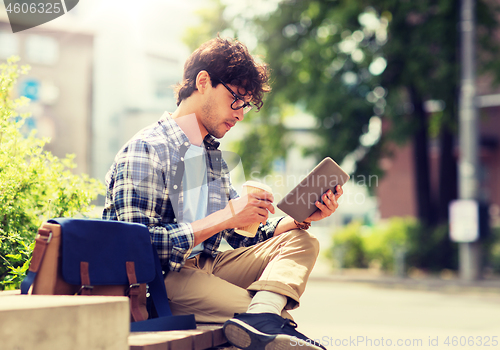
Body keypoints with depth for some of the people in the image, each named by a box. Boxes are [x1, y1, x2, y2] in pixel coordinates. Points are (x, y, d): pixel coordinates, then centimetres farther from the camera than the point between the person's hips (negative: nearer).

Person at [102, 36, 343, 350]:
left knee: (301, 241, -12)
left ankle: (260, 315, -34)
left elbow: (242, 237, 18)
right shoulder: (145, 151, -9)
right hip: (161, 281, -9)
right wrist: (223, 218, -20)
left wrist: (301, 219, 1)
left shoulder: (212, 154, 21)